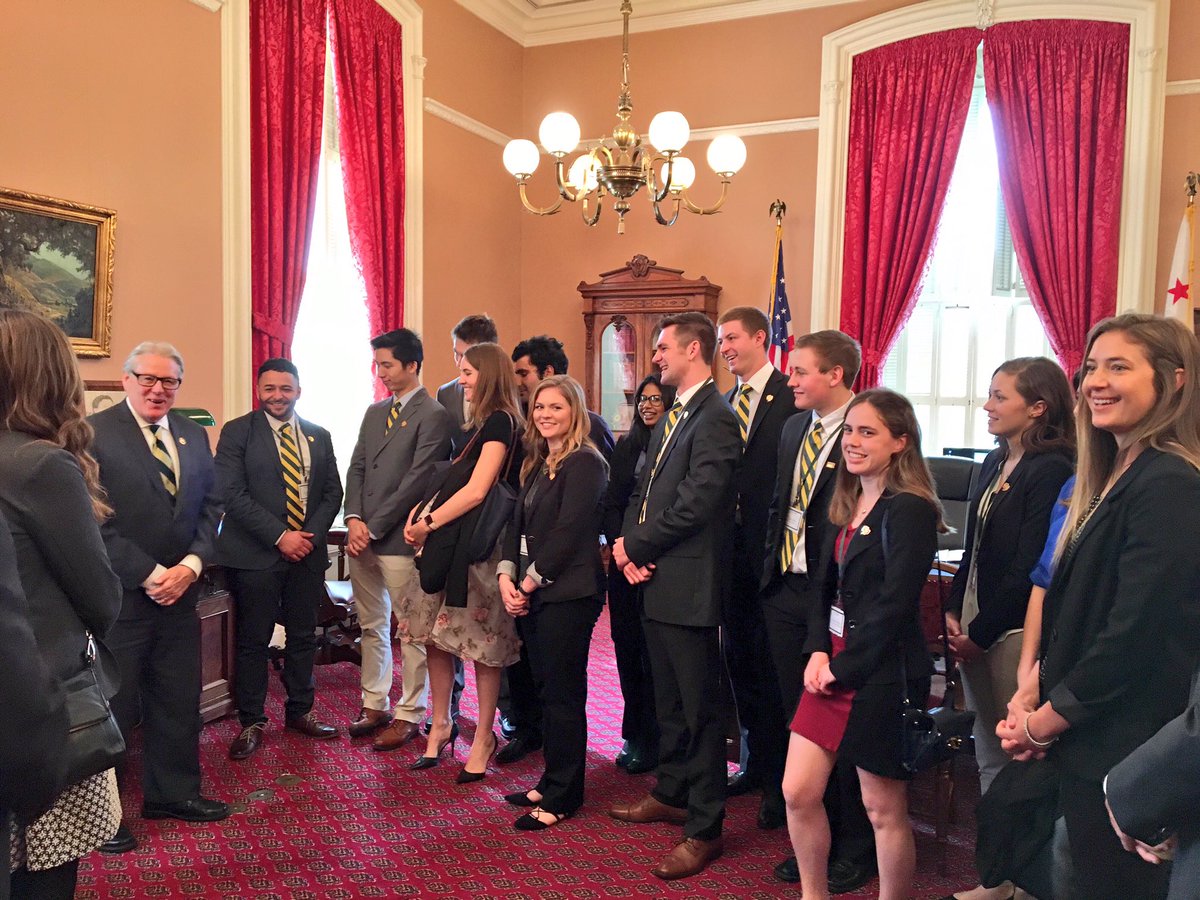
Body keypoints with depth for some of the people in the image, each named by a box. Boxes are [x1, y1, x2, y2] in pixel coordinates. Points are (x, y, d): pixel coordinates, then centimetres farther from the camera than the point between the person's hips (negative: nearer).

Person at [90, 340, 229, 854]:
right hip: (119, 595, -6)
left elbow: (210, 506, 9)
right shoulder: (94, 433, -9)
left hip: (179, 590, 6)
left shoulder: (194, 435, 10)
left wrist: (190, 565, -5)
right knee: (112, 704, 5)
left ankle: (172, 791, 30)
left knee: (178, 698, 14)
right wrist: (151, 576, -14)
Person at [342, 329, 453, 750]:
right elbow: (356, 469, 14)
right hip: (363, 537, 8)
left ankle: (409, 715, 15)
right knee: (372, 627, 16)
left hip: (399, 540, -7)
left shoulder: (433, 415, -9)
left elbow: (417, 480, -15)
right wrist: (354, 518, -2)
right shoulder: (375, 412, 16)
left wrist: (373, 528, -13)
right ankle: (375, 706, 28)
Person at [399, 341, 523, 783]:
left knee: (481, 643, 2)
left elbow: (476, 490, -17)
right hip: (449, 543, 9)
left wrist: (429, 523, -10)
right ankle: (440, 725, 25)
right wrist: (421, 511, 3)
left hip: (478, 545, -9)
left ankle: (483, 738, 15)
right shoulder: (481, 423, 18)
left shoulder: (500, 422, -11)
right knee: (435, 635, 11)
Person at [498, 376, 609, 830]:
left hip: (568, 593, -8)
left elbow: (569, 531, -16)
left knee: (563, 694, 0)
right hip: (532, 593, 8)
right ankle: (551, 784, 26)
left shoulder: (584, 463, -10)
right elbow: (518, 524, 13)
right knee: (547, 690, 14)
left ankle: (563, 796, 12)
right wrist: (507, 576, -1)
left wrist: (529, 582, -11)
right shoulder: (536, 464, 16)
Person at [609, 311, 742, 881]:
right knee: (668, 700, 22)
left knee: (698, 708, 2)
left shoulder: (715, 419, -16)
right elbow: (644, 491, 14)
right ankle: (671, 795, 39)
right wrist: (628, 546, -2)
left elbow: (695, 504, -23)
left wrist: (635, 545, -11)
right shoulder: (671, 418, 15)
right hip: (656, 582, 10)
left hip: (689, 587, -9)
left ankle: (704, 829, 15)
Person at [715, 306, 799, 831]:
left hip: (769, 549, -8)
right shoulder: (728, 402, 14)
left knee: (770, 666, 1)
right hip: (733, 547, 8)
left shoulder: (789, 397, -11)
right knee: (740, 660, 16)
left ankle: (778, 782, 16)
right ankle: (755, 763, 33)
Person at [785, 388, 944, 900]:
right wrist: (818, 652, -2)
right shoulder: (846, 504, 10)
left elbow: (895, 605, -18)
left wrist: (844, 667, -13)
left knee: (883, 808, 8)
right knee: (798, 792, 9)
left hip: (881, 675, -7)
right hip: (833, 666, 7)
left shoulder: (909, 510, -15)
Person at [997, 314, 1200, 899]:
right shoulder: (1110, 479, 10)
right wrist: (1036, 707, 0)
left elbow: (1135, 634, -22)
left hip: (1123, 753, -8)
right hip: (1087, 741, 8)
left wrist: (1042, 722, -10)